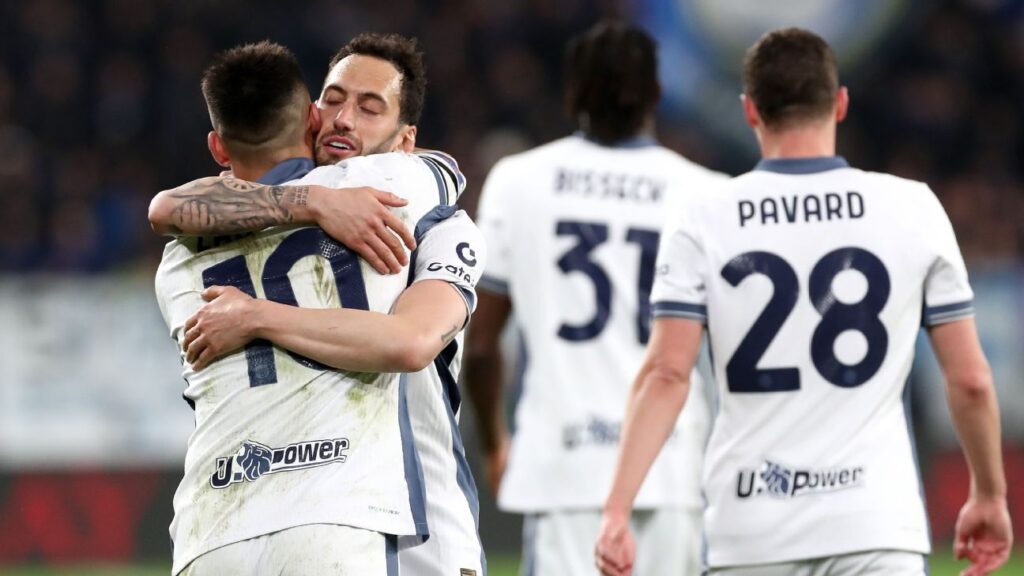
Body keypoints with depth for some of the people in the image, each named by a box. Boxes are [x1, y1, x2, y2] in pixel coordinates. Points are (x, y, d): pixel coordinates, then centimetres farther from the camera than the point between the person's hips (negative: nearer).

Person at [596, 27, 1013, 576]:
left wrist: (616, 510, -10)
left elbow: (666, 374, -8)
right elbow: (970, 379, 4)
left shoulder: (702, 222, 1)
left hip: (750, 530, 1)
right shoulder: (912, 208, 2)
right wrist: (989, 495, 17)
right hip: (875, 525, -1)